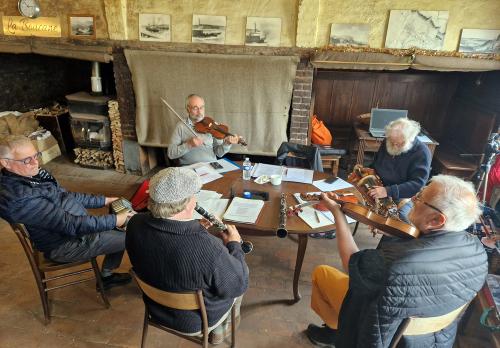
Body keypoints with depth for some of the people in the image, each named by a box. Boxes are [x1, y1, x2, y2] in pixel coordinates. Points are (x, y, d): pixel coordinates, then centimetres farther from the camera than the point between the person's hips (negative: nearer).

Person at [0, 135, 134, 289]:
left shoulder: (32, 174, -2)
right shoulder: (20, 199, -31)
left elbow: (65, 195, 11)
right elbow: (71, 225, -31)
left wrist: (104, 200, 7)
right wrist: (115, 220, -28)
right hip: (65, 245, -9)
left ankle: (107, 275, 27)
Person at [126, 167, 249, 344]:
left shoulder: (135, 224, -23)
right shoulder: (206, 248, -41)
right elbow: (238, 285, -22)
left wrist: (196, 228, -2)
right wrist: (234, 244, -10)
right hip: (197, 320, -4)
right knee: (236, 280, 23)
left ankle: (218, 329, 46)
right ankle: (219, 331, 45)